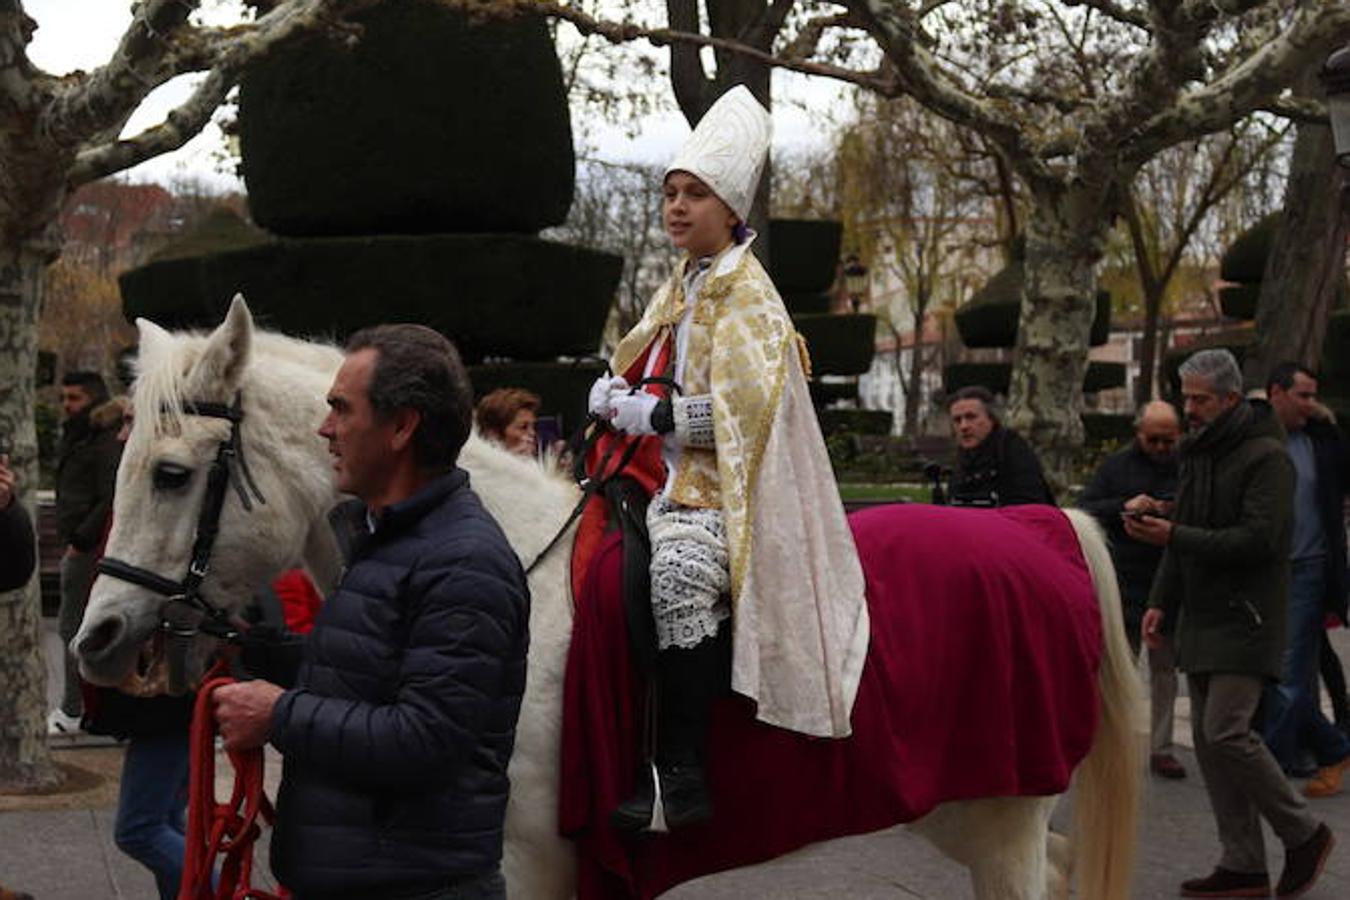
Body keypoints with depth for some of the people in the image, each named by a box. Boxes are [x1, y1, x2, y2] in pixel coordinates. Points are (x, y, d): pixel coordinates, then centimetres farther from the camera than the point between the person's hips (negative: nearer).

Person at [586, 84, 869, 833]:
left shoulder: (745, 294, -7)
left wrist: (646, 413, -14)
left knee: (677, 568, -36)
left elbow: (740, 409, -18)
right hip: (666, 477, 10)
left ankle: (680, 776, -35)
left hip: (718, 490, -10)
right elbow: (632, 367, 25)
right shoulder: (681, 288, 18)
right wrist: (614, 395, 2)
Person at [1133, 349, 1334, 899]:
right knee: (1208, 737, 6)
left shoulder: (1266, 457, -12)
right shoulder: (1197, 453, 14)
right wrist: (1162, 601, 12)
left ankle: (1304, 835, 5)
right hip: (1201, 620, 9)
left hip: (1246, 621, -9)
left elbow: (1258, 540, -21)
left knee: (1226, 732, -15)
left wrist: (1174, 537, -24)